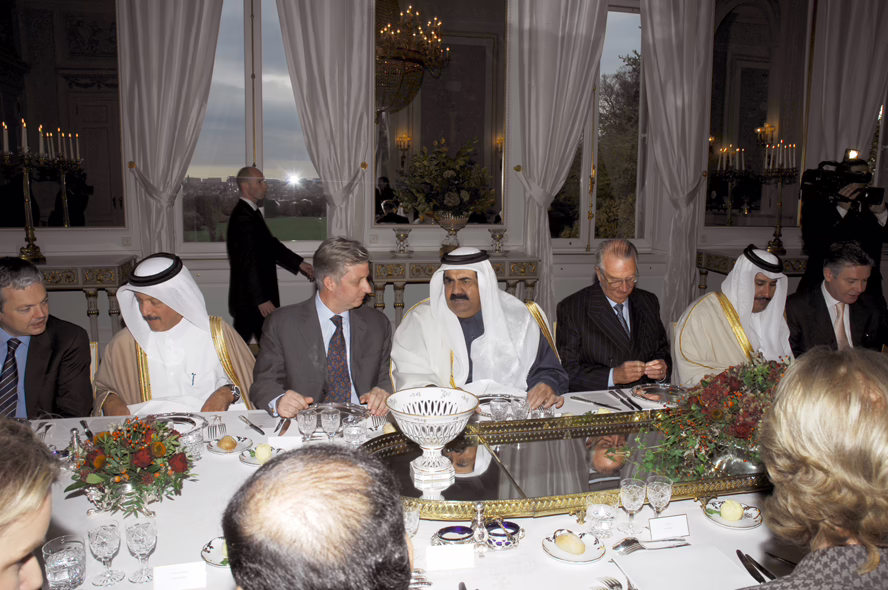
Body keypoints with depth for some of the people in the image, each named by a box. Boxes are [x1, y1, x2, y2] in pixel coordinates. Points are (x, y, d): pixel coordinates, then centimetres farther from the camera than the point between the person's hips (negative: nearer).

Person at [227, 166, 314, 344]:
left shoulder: (250, 212, 13)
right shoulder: (243, 218, -20)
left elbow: (270, 244, 20)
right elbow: (248, 263, -24)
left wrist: (299, 263, 16)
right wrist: (261, 300, -25)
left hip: (248, 298, 10)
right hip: (253, 300, -10)